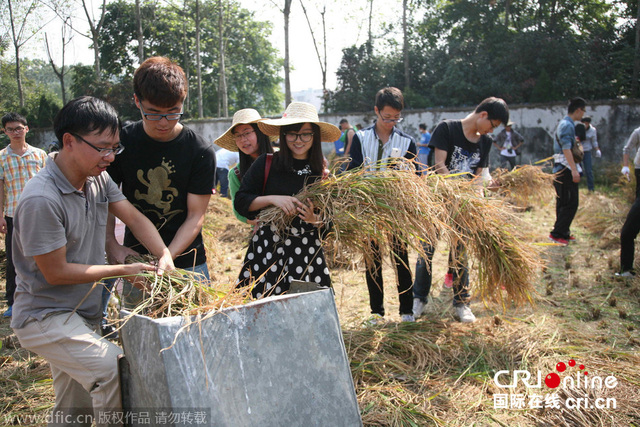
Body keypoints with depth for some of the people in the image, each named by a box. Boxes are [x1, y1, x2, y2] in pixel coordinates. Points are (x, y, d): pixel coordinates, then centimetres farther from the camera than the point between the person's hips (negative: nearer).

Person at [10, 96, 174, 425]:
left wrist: (164, 255, -17)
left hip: (83, 315, 8)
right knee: (114, 370, -26)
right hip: (45, 318, -8)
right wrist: (123, 270, -15)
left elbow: (134, 218, 1)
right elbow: (56, 272, -20)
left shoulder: (97, 178, 0)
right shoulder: (41, 200, -25)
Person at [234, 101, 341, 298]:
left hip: (307, 252, 1)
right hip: (267, 250, -1)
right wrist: (273, 199, -15)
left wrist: (314, 220, -14)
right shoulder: (266, 163, 0)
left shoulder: (322, 171, 3)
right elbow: (240, 202, -1)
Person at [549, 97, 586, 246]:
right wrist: (574, 169, -27)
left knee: (564, 203, 15)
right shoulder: (567, 125, -14)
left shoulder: (566, 124, 18)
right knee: (571, 203, -9)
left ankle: (563, 232, 22)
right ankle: (557, 233, -6)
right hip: (565, 170, -11)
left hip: (561, 170, 11)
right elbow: (566, 149, -24)